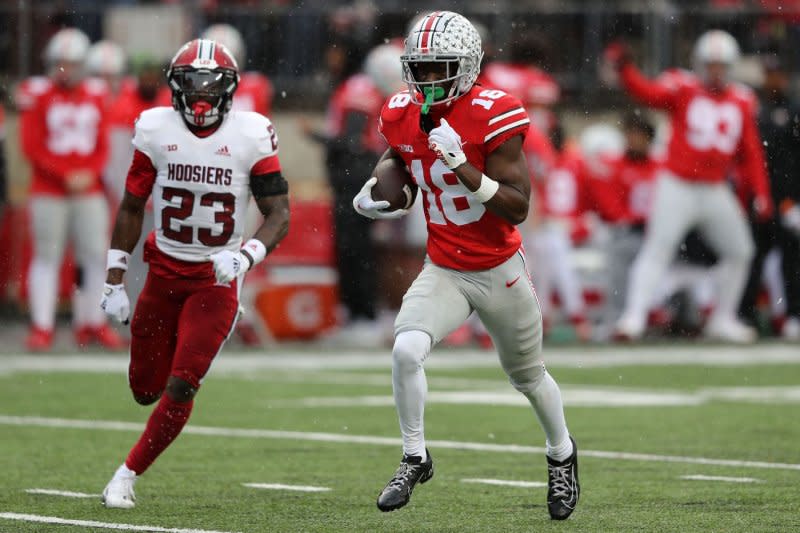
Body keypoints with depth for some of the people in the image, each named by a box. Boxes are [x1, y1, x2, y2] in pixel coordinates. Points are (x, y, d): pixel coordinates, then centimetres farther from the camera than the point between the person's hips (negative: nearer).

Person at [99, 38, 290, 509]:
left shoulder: (251, 135, -11)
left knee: (180, 388, -12)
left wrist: (246, 257, -27)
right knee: (146, 390, 8)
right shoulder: (156, 130, -5)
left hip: (217, 279, -2)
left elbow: (279, 215, -8)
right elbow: (131, 209, 5)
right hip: (165, 271, 2)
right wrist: (115, 281, 3)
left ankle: (129, 474, 4)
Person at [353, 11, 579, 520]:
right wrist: (373, 190, -2)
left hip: (500, 271, -3)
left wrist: (463, 167, -35)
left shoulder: (492, 116, -22)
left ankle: (562, 455, 46)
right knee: (406, 351, -23)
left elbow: (518, 208, -23)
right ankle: (415, 459, -3)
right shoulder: (403, 116, -6)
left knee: (527, 374, 18)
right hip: (443, 272, 3)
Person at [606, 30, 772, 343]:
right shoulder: (684, 91, -5)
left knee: (740, 251, 11)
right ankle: (634, 315, -19)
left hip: (715, 190, 5)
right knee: (658, 248, -15)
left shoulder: (741, 102, 6)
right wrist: (625, 70, -38)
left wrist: (761, 194, 4)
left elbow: (751, 152, 9)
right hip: (677, 186, -5)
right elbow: (648, 93, -20)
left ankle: (723, 319, 24)